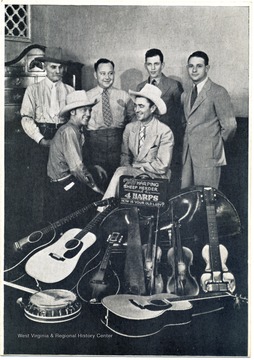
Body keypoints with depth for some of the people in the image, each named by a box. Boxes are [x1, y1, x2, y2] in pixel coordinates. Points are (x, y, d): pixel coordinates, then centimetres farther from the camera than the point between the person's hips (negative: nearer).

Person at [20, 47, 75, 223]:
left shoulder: (70, 91, 12)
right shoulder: (33, 90, 5)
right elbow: (26, 119, -3)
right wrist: (41, 140, -13)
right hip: (41, 139, -2)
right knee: (40, 182, -1)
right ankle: (40, 224, 10)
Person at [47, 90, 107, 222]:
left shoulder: (78, 130, 12)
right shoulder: (68, 132, -18)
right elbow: (76, 167, -23)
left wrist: (93, 168, 8)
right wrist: (93, 185, -14)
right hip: (64, 185, -10)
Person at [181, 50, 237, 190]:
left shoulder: (218, 92, -6)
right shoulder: (186, 95, 16)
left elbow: (229, 126, -8)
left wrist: (217, 144, 3)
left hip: (208, 157, -6)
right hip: (188, 156, 6)